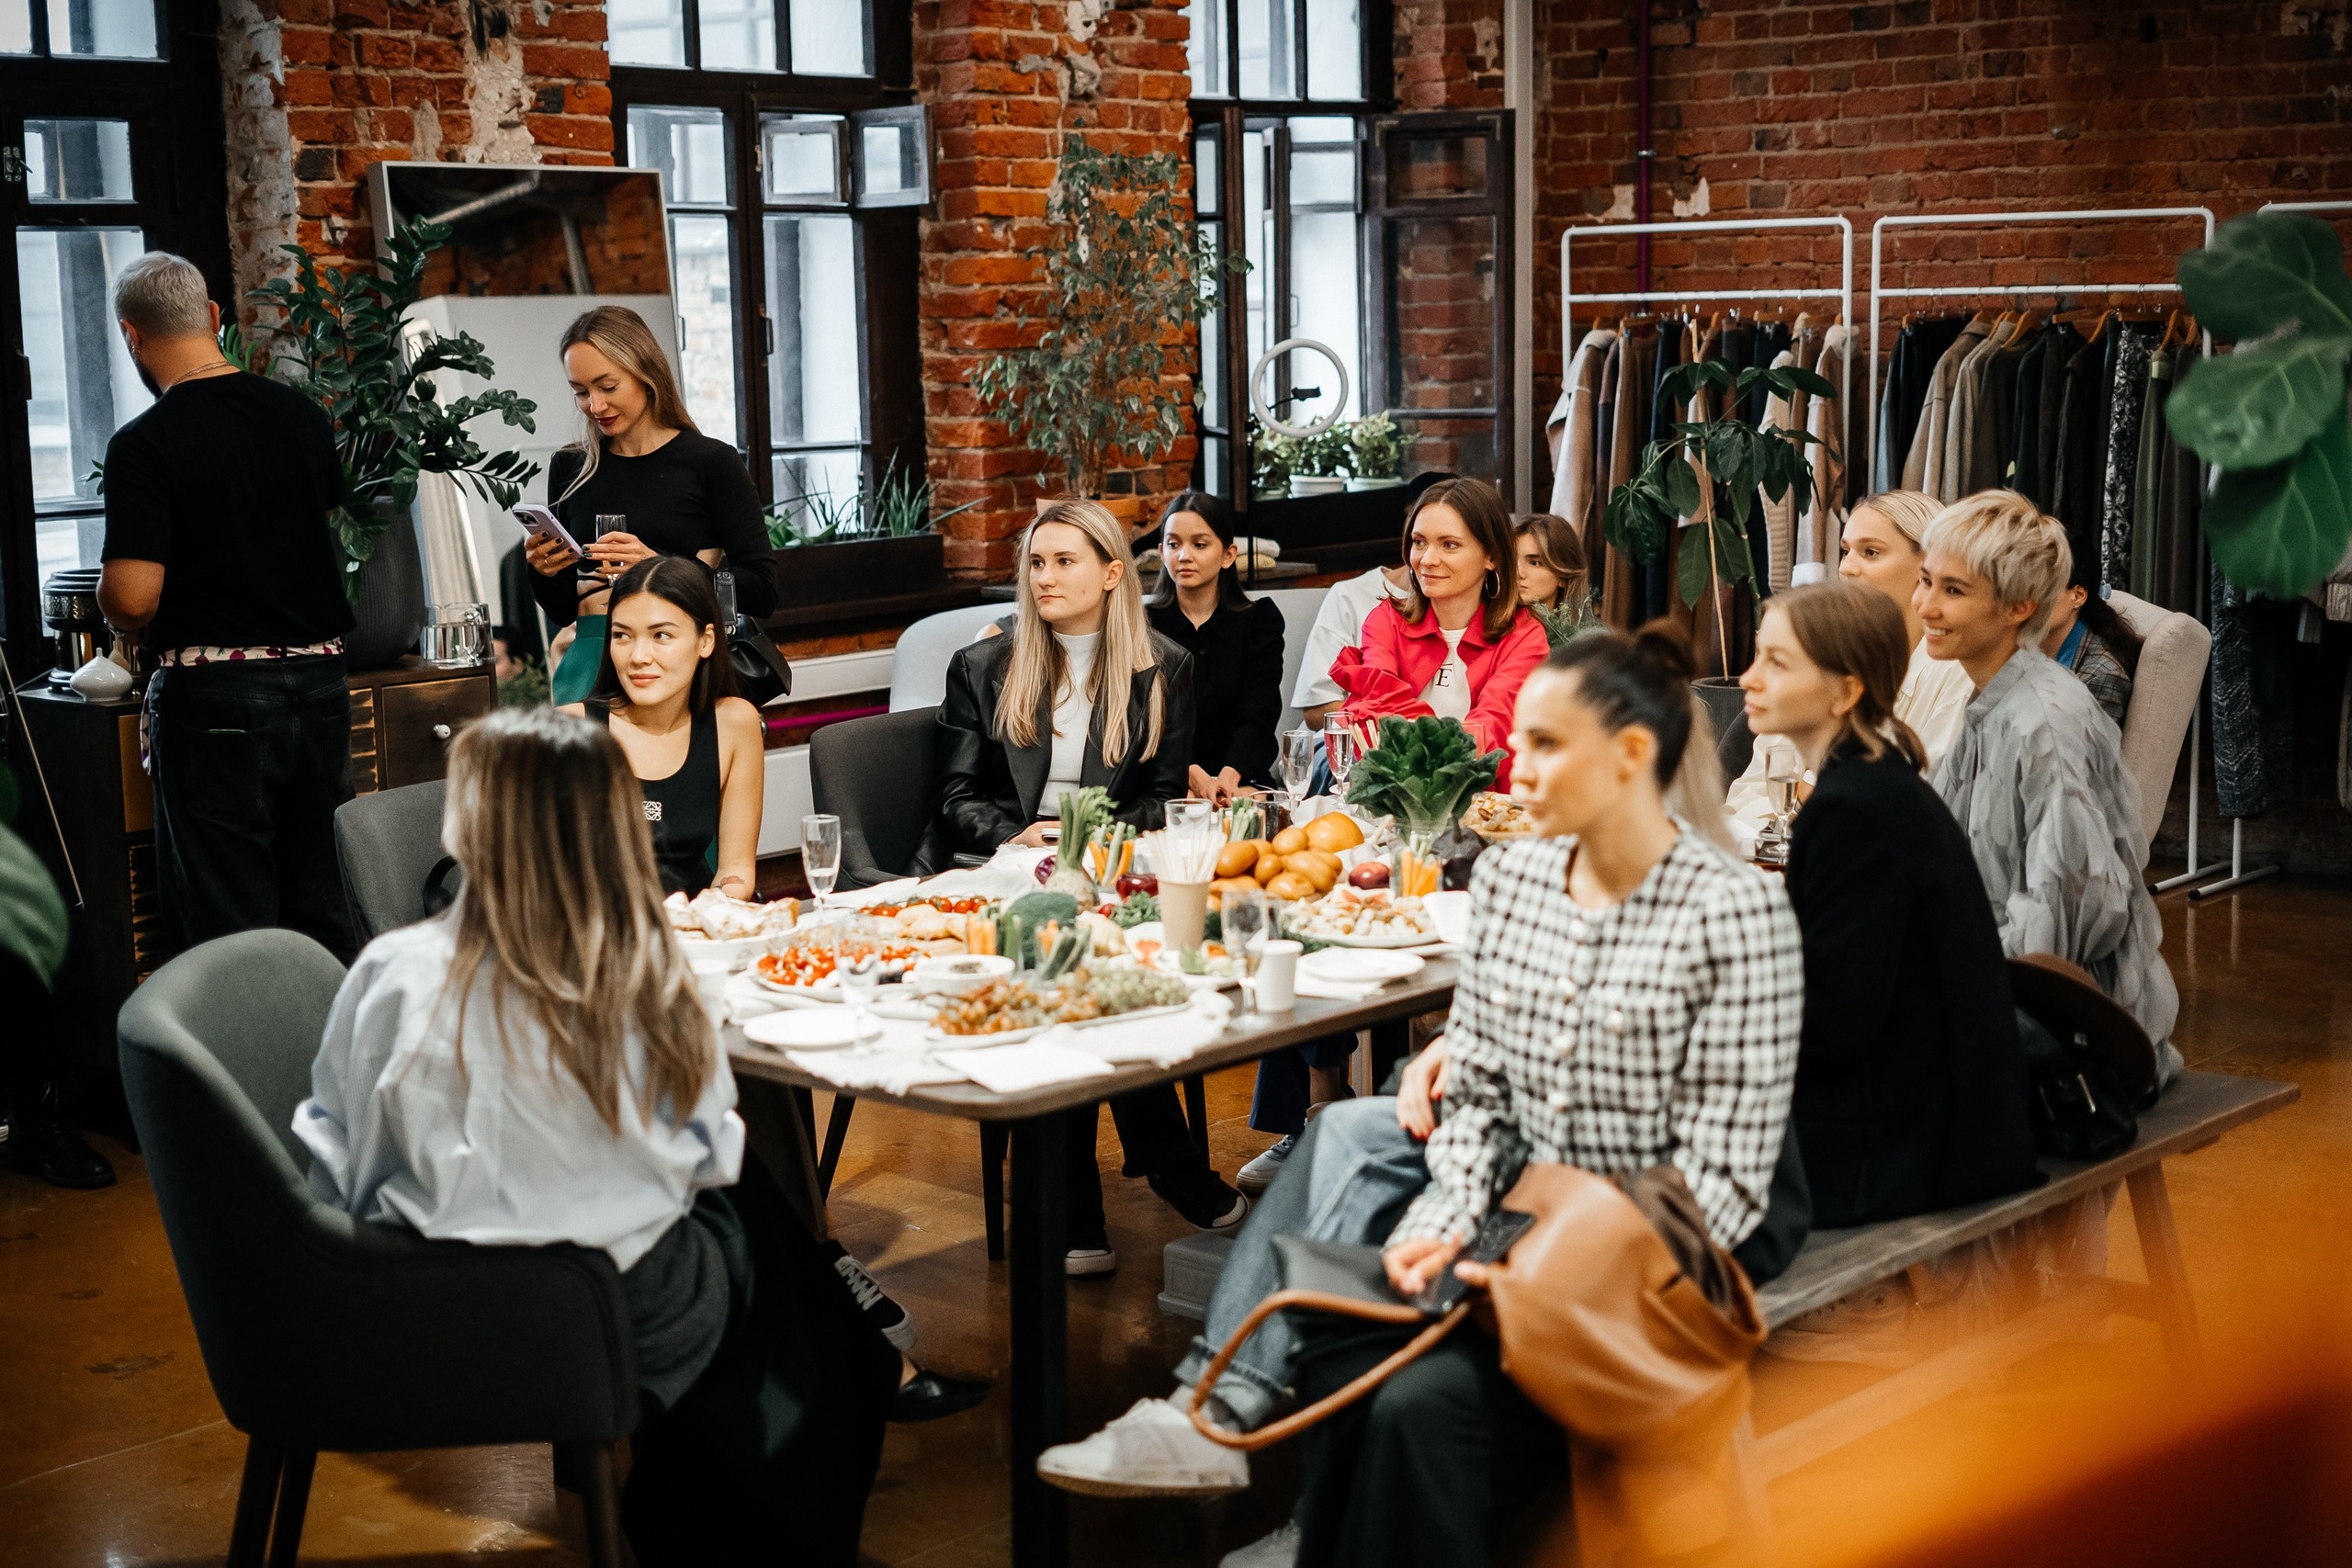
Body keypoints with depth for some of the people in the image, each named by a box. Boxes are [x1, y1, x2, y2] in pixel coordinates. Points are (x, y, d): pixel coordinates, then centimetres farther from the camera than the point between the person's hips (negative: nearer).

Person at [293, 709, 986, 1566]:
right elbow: (713, 1156, -2)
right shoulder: (647, 980, -16)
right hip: (628, 1319, -2)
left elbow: (338, 1155, -5)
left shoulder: (393, 975, -18)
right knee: (746, 1211, 30)